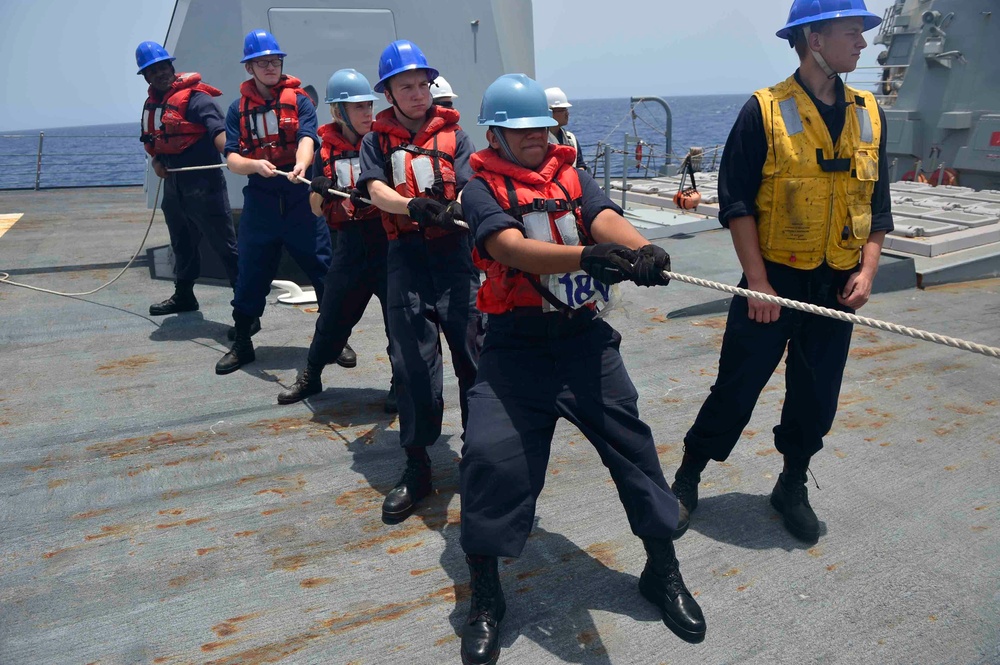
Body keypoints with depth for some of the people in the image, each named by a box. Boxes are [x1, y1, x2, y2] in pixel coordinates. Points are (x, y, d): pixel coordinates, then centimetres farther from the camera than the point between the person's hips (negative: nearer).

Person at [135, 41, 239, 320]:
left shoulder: (194, 97, -12)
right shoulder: (150, 104, 13)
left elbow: (218, 130, -28)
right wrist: (156, 161, 6)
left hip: (202, 185, -9)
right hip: (173, 185, 9)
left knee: (225, 245, -8)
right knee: (182, 245, 21)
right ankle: (183, 296, 37)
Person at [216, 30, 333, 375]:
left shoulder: (299, 100, 2)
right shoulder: (238, 109, 7)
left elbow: (307, 138, -15)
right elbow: (232, 158, -1)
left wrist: (301, 166, -37)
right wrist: (255, 165, -23)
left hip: (300, 197, -2)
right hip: (259, 200, 2)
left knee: (323, 268, 0)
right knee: (251, 273, 8)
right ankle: (242, 344, 24)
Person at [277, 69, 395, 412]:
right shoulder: (327, 148, 5)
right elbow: (318, 208, 8)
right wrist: (322, 193, -13)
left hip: (387, 237, -2)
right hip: (350, 240, 2)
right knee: (333, 312, 10)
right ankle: (310, 377, 30)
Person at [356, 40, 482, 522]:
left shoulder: (453, 134, 10)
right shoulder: (377, 139, 10)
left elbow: (469, 186, -4)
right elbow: (376, 190, -5)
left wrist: (457, 208, -28)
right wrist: (415, 206, -26)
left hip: (453, 252, 0)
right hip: (406, 256, 0)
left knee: (472, 355, 1)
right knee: (411, 363, 0)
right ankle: (416, 468, 12)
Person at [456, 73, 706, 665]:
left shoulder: (571, 176, 11)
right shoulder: (483, 189, -1)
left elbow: (605, 218, -9)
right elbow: (513, 249, -21)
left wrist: (640, 249, -33)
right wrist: (586, 256, -38)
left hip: (584, 337, 4)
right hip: (515, 346, -3)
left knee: (631, 440, 2)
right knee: (490, 456, -14)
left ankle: (663, 571, 25)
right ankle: (485, 599, 8)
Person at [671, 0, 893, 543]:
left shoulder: (869, 113, 7)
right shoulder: (764, 111, -8)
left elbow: (877, 203, 12)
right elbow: (736, 203, -10)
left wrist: (867, 270, -1)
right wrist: (757, 282, -15)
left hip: (837, 288, 5)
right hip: (774, 282, -5)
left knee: (817, 396, 12)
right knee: (736, 390, 1)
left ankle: (792, 487, 32)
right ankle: (687, 481, 20)